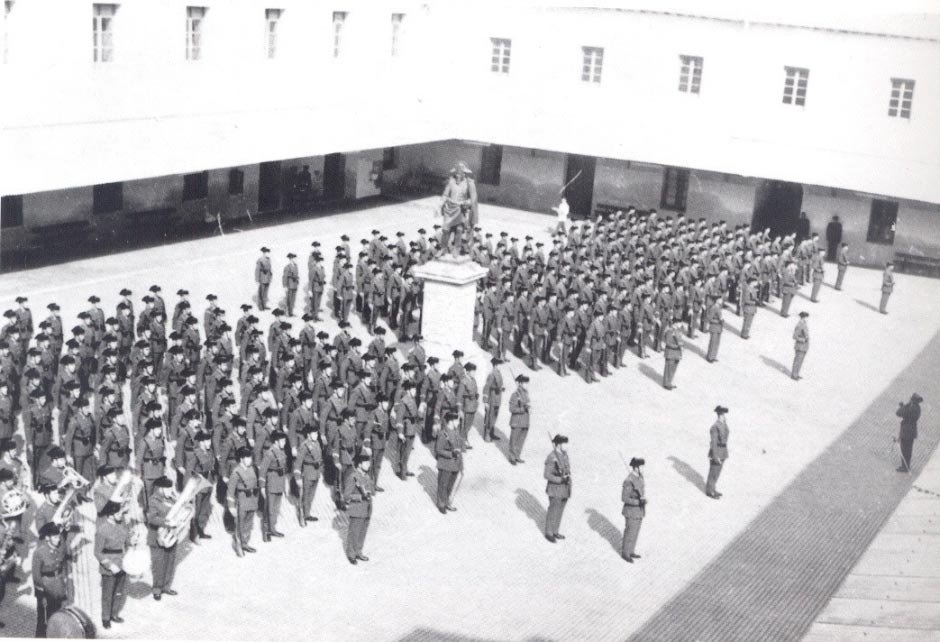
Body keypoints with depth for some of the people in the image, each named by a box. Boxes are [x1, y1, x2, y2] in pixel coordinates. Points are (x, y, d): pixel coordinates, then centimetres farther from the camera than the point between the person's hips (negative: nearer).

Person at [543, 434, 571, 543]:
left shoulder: (564, 454, 2)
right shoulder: (551, 458, -23)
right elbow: (547, 475, -21)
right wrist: (560, 480, -27)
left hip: (564, 488, 8)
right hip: (555, 489, -8)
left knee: (560, 510, 18)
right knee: (553, 511, 6)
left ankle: (555, 531, 32)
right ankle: (549, 533, 22)